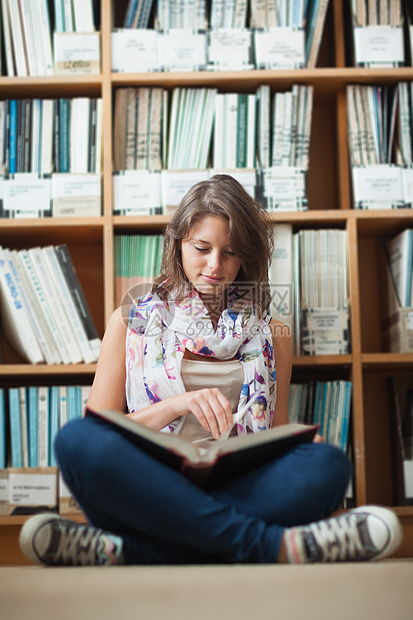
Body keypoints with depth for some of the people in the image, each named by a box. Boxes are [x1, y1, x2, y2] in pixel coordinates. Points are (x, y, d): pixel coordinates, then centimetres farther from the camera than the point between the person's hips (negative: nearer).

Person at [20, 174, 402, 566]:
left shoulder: (270, 335, 19)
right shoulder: (132, 322, 15)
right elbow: (97, 429, 6)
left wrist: (305, 445, -5)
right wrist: (175, 405, -11)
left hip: (237, 494, 1)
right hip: (149, 487, -1)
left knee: (329, 463, -28)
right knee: (77, 439, -31)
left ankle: (129, 552, -34)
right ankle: (270, 544, -33)